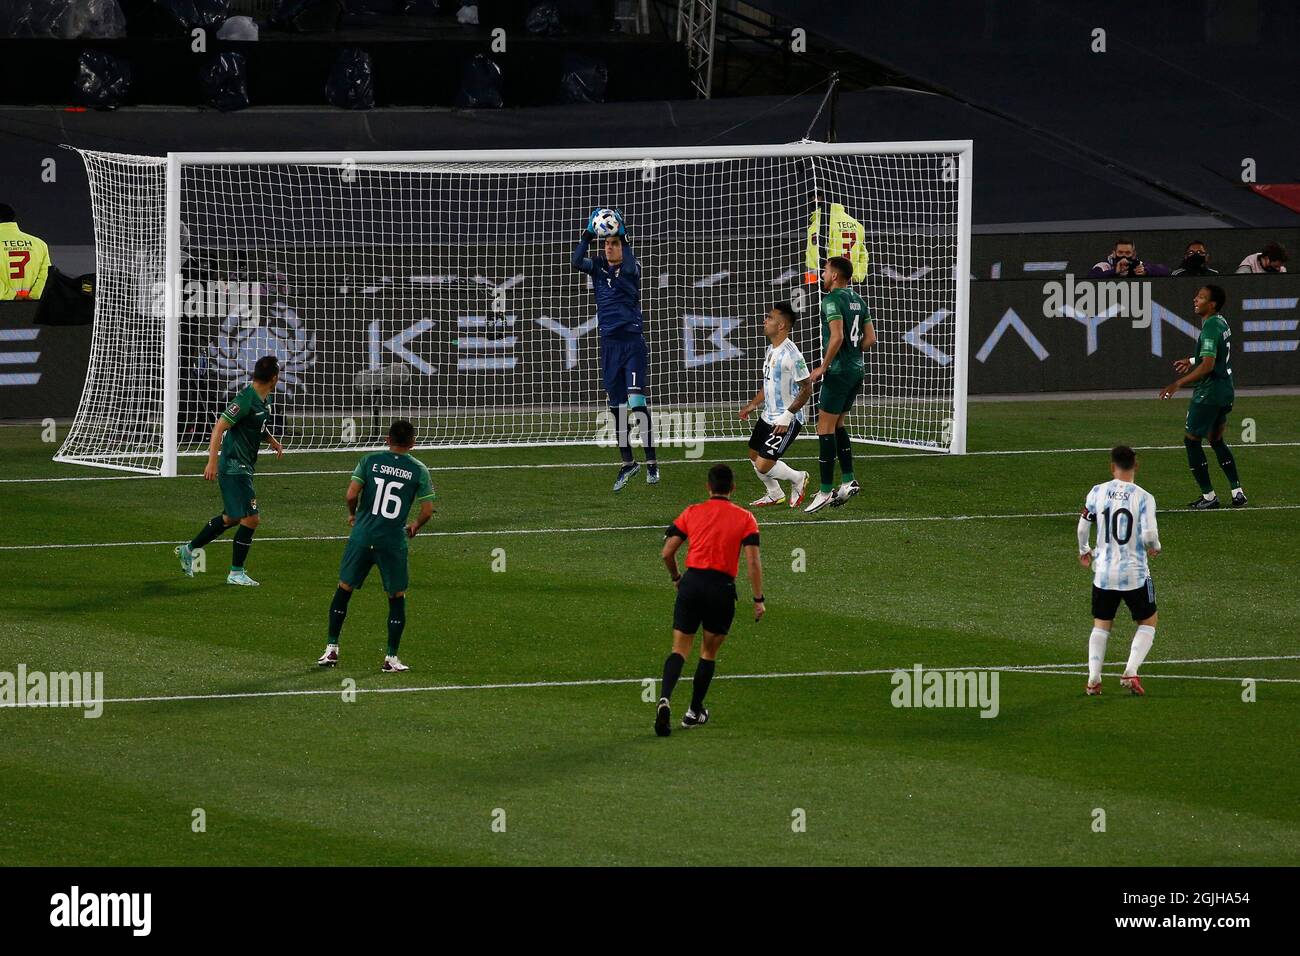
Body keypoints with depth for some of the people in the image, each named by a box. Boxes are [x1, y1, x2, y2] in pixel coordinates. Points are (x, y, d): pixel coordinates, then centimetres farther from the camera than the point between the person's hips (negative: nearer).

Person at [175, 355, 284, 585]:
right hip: (234, 467, -10)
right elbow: (219, 428, -23)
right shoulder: (246, 400, -20)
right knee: (251, 518, -10)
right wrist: (212, 462, -27)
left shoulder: (264, 400, 9)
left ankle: (188, 550, 34)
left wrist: (272, 441, 14)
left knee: (231, 518, 19)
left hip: (245, 467, 10)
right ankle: (236, 573, -1)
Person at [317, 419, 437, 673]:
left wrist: (352, 514, 14)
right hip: (394, 542, -1)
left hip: (362, 536, 1)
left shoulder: (370, 461, 0)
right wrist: (415, 526, 21)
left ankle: (331, 649, 16)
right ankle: (391, 658, 11)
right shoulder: (419, 470, -1)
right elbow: (427, 511, -1)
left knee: (344, 589, 15)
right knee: (397, 598, 13)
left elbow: (351, 494, -7)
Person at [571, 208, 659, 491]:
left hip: (633, 342, -5)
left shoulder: (631, 268, -1)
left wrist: (623, 237, -20)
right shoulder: (598, 267, 9)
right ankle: (627, 463, 19)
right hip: (609, 343, 5)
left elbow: (630, 267, -24)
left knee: (637, 402, -13)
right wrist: (588, 235, -16)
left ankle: (651, 462, -6)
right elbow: (577, 261, -8)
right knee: (617, 407, 9)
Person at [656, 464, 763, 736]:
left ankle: (665, 699, -24)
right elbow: (753, 562, -5)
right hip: (722, 588, -1)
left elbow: (667, 552, 5)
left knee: (680, 649, 1)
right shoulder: (745, 518, 3)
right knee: (709, 652, 16)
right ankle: (695, 712, 21)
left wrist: (676, 578, 23)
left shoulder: (692, 513, 7)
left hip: (692, 583, 1)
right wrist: (758, 600, 0)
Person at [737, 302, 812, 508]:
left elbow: (806, 388, -20)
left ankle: (798, 479, 14)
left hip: (786, 421, -10)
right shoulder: (771, 350, 8)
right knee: (754, 456, 19)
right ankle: (775, 495, 39)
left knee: (763, 466, -12)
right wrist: (752, 405, 17)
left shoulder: (791, 353, -22)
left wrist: (788, 415, -23)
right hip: (768, 417, 10)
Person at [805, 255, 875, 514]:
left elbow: (837, 337, -23)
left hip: (839, 373, -9)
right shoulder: (858, 301, 13)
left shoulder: (832, 300, -13)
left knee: (825, 429, -5)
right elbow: (870, 338, 13)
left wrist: (823, 367, -15)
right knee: (837, 425, 19)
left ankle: (826, 490, -5)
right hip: (857, 369, 9)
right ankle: (848, 481, 15)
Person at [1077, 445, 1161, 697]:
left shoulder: (1097, 492, -2)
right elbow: (1149, 536, -16)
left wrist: (1084, 551, 22)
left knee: (1101, 625, 18)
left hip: (1103, 572, 2)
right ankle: (1131, 672, -1)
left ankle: (1093, 678, 5)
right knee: (1148, 622, 16)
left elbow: (1083, 527, 2)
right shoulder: (1143, 498, -11)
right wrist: (1155, 547, 8)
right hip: (1134, 573, -2)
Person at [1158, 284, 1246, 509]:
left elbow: (1208, 365, -26)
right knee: (1216, 440, 20)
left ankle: (1209, 496, 3)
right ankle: (1237, 492, 17)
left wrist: (1178, 384, -24)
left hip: (1209, 393, -10)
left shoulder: (1210, 327, -20)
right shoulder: (1222, 323, 10)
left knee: (1191, 440, 1)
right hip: (1226, 390, 10)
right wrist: (1191, 362, 37)